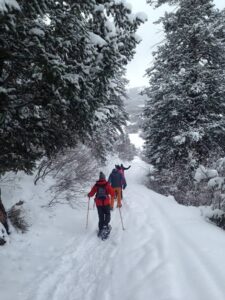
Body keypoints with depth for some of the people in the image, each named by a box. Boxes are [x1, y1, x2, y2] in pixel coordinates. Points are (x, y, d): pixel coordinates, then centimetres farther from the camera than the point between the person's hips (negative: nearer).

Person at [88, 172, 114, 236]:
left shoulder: (96, 185, -2)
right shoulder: (107, 185, -6)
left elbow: (91, 193, 0)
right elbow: (112, 193, -9)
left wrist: (89, 195, 22)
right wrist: (112, 197, 13)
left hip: (99, 203, 2)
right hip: (106, 202, -2)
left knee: (101, 216, 12)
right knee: (107, 214, 11)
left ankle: (101, 228, 9)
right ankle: (106, 224, -14)